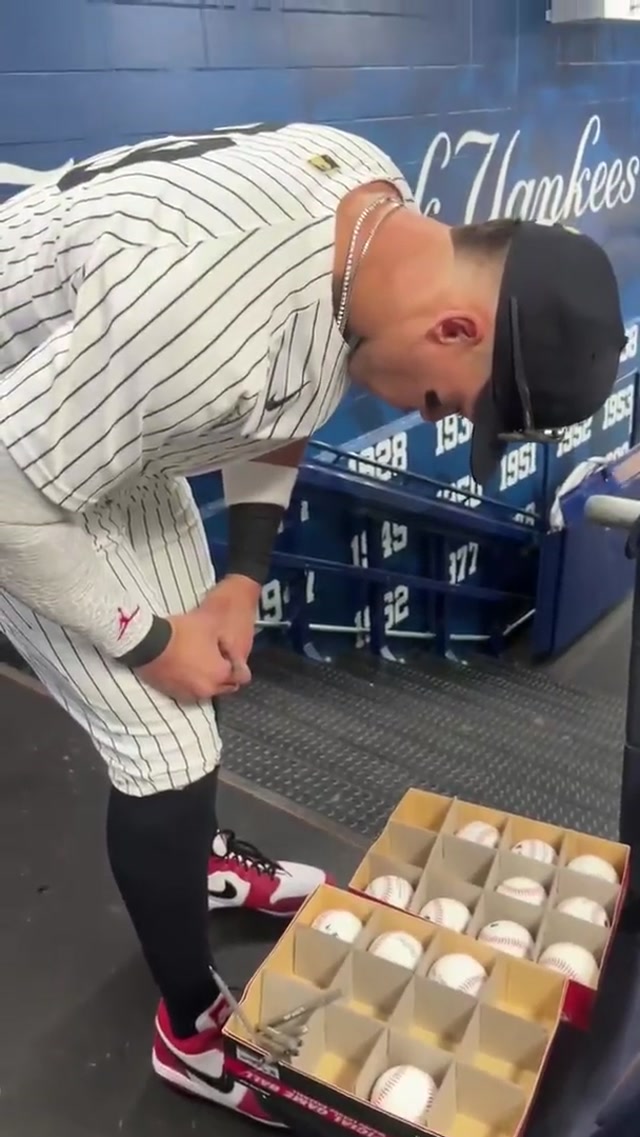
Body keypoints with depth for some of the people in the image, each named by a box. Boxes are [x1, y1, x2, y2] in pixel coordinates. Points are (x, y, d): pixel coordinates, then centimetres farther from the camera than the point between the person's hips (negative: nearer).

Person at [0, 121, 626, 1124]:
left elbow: (277, 400, 3)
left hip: (106, 408, 8)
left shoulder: (382, 207, -11)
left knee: (208, 660, 18)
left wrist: (246, 573, -4)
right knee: (169, 744, -6)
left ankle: (197, 861, 48)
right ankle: (194, 1031, 20)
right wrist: (144, 640, -16)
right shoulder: (202, 320, -40)